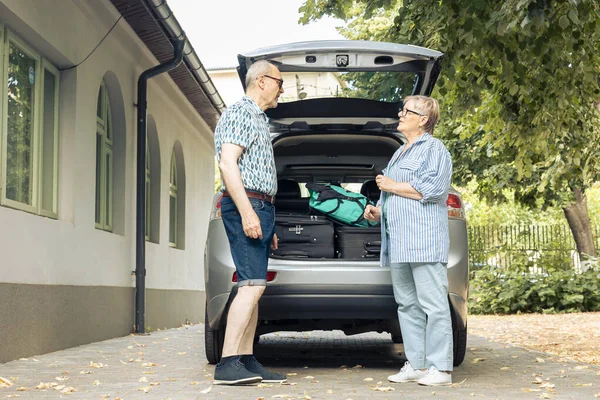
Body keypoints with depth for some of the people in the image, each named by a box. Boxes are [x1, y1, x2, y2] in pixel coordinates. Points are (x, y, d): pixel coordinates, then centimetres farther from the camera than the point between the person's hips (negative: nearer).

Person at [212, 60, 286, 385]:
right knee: (252, 284, -16)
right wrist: (247, 212, -25)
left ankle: (246, 362, 8)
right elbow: (228, 164, -18)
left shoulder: (258, 120, 23)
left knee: (253, 287, 7)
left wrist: (268, 224, 23)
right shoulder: (239, 114, -6)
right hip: (246, 204, -10)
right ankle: (227, 365, -18)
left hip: (260, 208, 10)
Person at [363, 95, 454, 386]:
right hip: (398, 243, 9)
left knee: (433, 305, -9)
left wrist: (392, 186, -9)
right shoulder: (400, 153, 26)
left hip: (424, 242, -9)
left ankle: (440, 368, -7)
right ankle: (416, 365, 13)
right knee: (407, 305, 8)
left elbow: (433, 188, -17)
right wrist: (377, 211, 13)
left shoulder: (434, 149, -2)